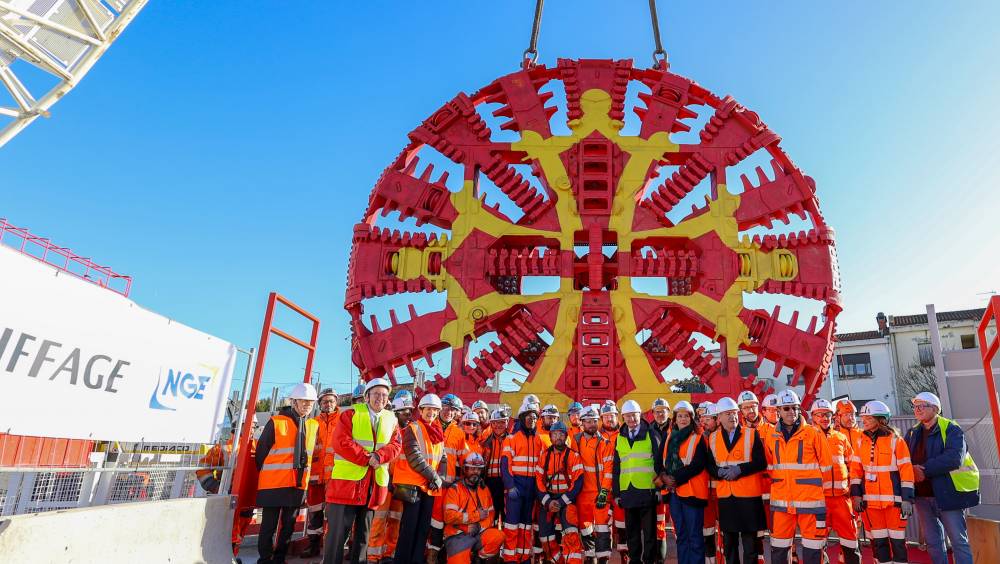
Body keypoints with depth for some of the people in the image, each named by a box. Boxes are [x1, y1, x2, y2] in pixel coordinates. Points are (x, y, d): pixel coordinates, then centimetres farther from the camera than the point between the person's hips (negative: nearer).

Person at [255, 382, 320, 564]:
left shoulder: (314, 426, 7)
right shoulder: (276, 422, -8)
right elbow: (261, 451, -3)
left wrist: (303, 475, 12)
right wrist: (264, 474, 3)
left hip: (298, 485, 5)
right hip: (274, 484, -5)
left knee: (288, 525, 13)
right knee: (269, 525, 4)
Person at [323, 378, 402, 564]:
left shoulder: (391, 420, 11)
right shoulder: (351, 413, -1)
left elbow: (396, 445, 3)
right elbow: (341, 441, -12)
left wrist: (379, 456, -17)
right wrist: (366, 458, -17)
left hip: (375, 483, 4)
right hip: (347, 480, -4)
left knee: (363, 531, 13)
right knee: (338, 530, -1)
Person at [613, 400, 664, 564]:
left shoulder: (651, 435, 0)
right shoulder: (620, 438, 11)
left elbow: (659, 463, -2)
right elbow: (616, 468, 13)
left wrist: (660, 486, -9)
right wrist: (616, 492, 9)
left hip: (647, 491, -4)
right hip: (627, 492, 4)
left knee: (649, 532, 4)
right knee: (631, 532, 12)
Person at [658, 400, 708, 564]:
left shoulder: (698, 439, -3)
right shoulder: (669, 438, 12)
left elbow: (698, 465, -13)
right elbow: (662, 462, 13)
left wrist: (676, 479, -15)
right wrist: (664, 476, -7)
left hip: (691, 491, -5)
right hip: (674, 492, 5)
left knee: (694, 536, -2)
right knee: (681, 535, 13)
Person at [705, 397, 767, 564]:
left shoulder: (752, 434, -1)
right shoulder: (712, 438, 7)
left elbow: (761, 463, -7)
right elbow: (710, 465, 7)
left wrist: (739, 469, -18)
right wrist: (720, 472, -14)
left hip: (749, 495, -3)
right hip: (725, 496, 3)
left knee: (750, 540, 4)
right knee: (728, 541, 12)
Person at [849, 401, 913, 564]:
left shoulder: (896, 440, -4)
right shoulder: (862, 441, 8)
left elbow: (906, 470, -5)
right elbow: (856, 470, 10)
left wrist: (907, 499, -9)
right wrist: (856, 494, 3)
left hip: (893, 500, -4)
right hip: (870, 500, 4)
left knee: (897, 541, 3)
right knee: (878, 541, 9)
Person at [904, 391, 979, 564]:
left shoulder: (951, 429, -7)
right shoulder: (912, 432, 11)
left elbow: (954, 459, -22)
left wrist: (925, 470, -21)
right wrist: (912, 469, -15)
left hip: (948, 494, -6)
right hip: (923, 496, 6)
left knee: (959, 541, 1)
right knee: (933, 542, 14)